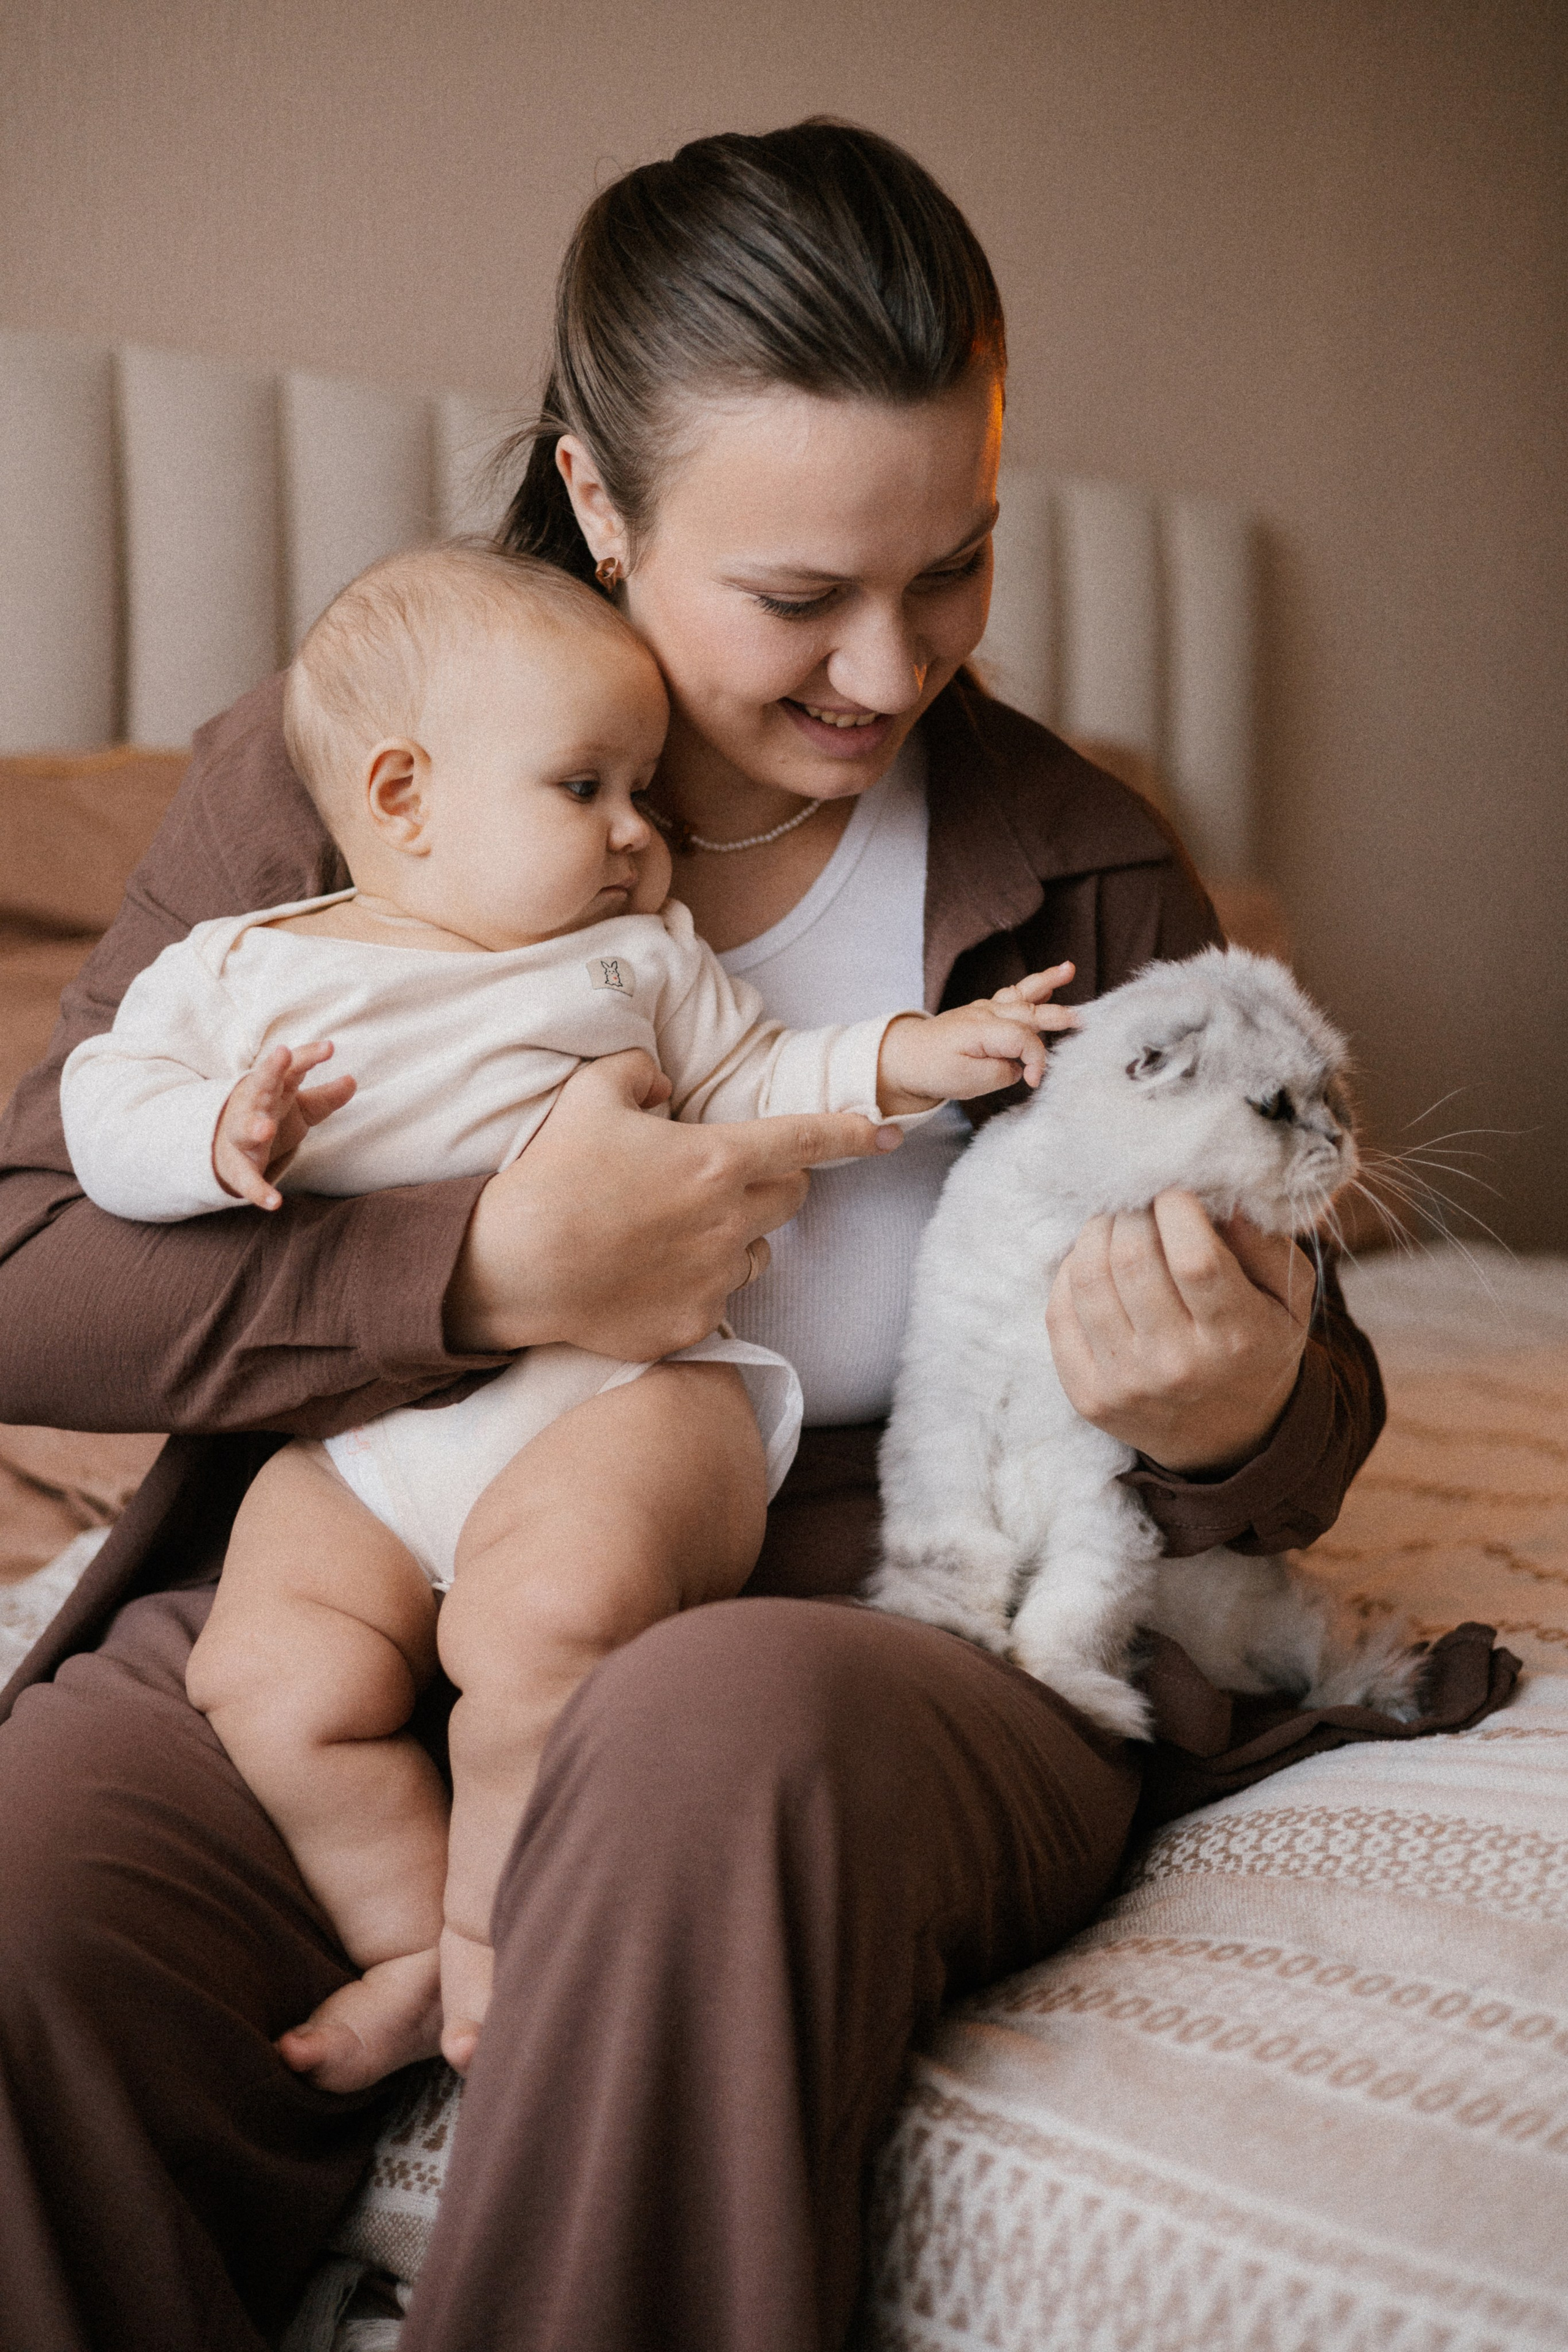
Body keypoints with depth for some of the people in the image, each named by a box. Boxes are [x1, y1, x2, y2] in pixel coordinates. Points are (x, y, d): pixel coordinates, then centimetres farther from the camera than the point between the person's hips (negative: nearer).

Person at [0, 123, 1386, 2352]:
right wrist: (491, 1270, -16)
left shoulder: (1087, 873, 4)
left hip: (893, 1651, 0)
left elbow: (1293, 1416, 11)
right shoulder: (326, 771, 1)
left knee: (718, 1725, -36)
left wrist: (1238, 1425, -15)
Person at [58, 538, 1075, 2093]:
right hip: (356, 1442, 2)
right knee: (269, 1680, -20)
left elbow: (749, 1084, 19)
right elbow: (105, 1106, 6)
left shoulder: (634, 953, 17)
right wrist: (216, 1136, -15)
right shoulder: (236, 970, 13)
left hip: (625, 1384, -1)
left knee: (552, 1599, -30)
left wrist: (900, 1061, 3)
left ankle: (494, 1927, -7)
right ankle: (418, 1953, -1)